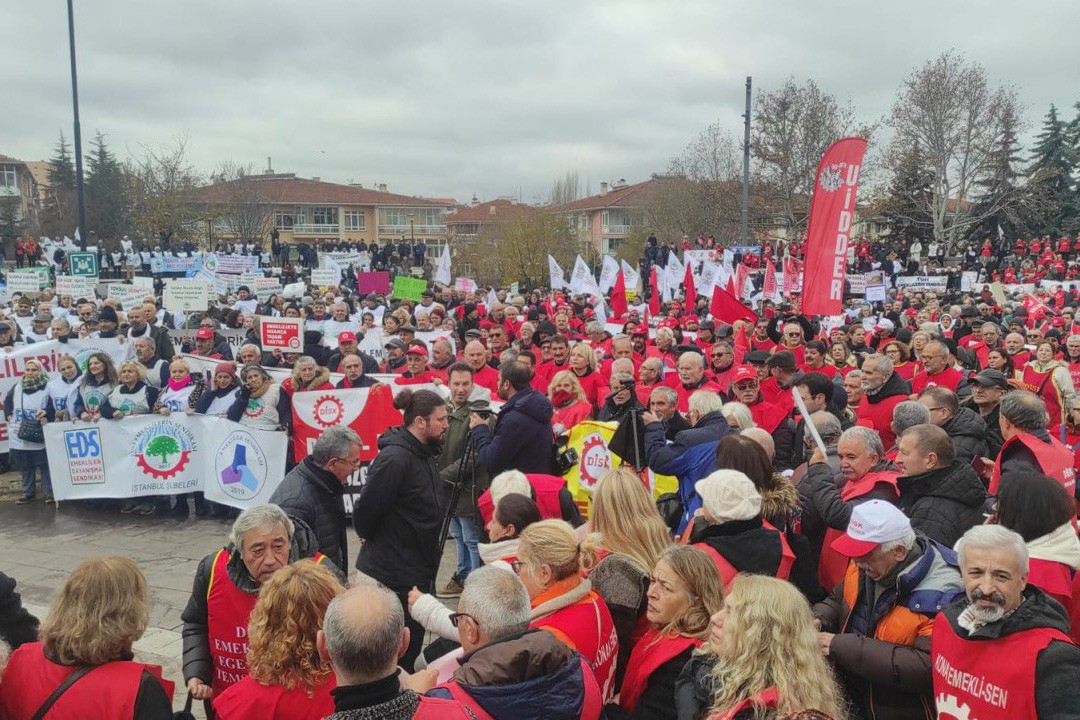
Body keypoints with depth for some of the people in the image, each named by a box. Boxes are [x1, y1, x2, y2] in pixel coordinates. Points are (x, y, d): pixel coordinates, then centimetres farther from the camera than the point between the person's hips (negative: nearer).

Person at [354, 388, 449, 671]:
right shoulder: (394, 458, -24)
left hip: (417, 572, 9)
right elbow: (366, 510, -23)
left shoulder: (425, 455, 7)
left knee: (412, 646, 20)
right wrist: (374, 540, -5)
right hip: (392, 575, -9)